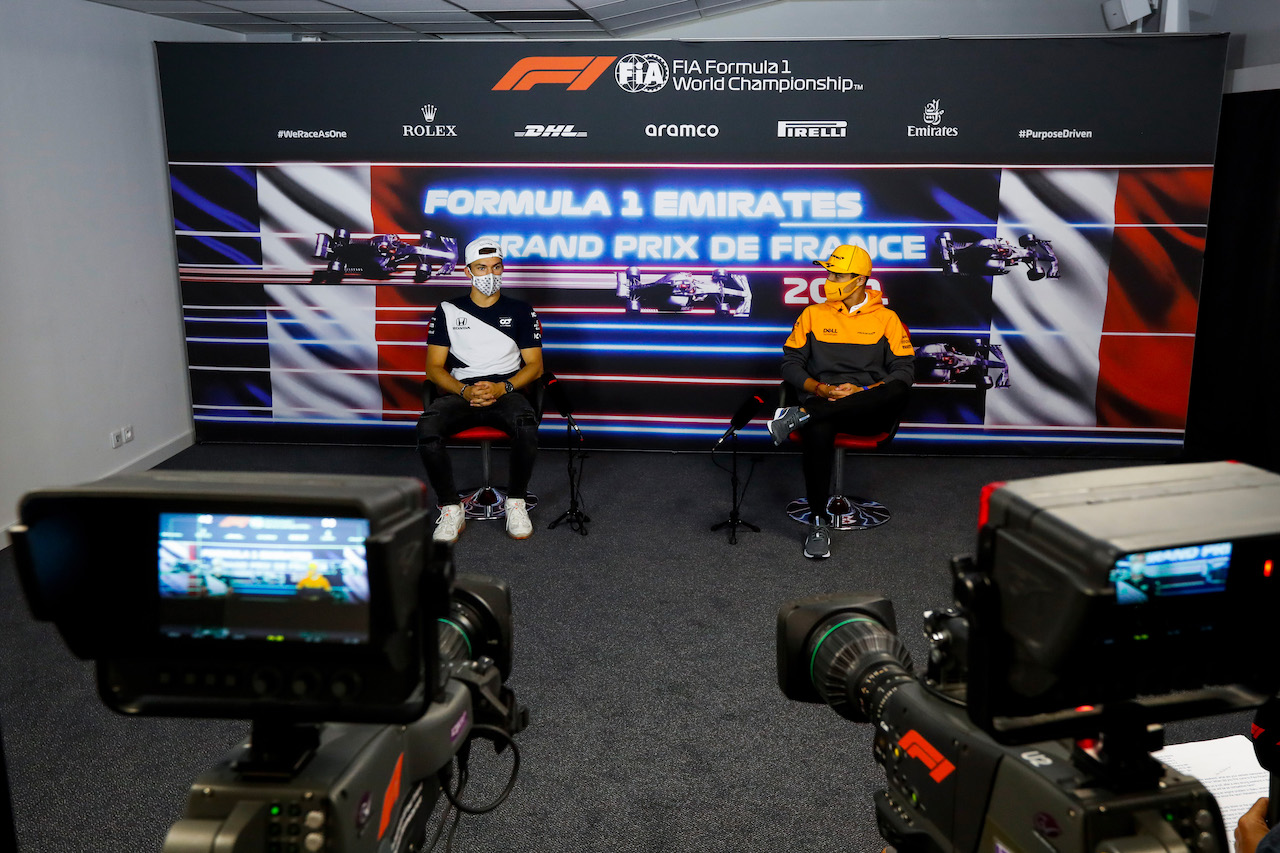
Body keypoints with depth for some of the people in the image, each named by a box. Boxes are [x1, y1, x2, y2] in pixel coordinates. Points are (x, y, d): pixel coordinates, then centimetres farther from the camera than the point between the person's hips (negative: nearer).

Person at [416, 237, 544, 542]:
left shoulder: (520, 312, 13)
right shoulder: (448, 311, 13)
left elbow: (535, 366, 8)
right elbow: (433, 368, 8)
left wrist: (502, 388, -12)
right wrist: (465, 391, -12)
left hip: (506, 392, 0)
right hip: (459, 392, 1)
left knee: (526, 424, -36)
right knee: (427, 429, -33)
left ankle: (516, 501, -14)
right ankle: (451, 508, -17)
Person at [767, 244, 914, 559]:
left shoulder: (887, 319, 12)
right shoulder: (813, 315, 16)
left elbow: (904, 370, 4)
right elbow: (790, 364, 11)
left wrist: (862, 391, -13)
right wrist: (819, 389, -9)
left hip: (869, 412, 0)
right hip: (822, 402, 1)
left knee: (897, 393, -37)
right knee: (817, 432, -38)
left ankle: (801, 415, -40)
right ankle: (818, 522, -26)